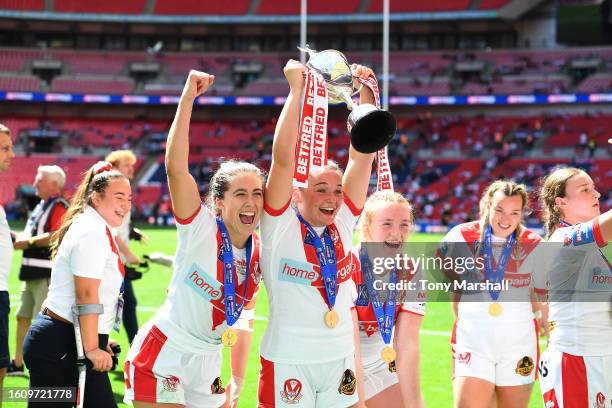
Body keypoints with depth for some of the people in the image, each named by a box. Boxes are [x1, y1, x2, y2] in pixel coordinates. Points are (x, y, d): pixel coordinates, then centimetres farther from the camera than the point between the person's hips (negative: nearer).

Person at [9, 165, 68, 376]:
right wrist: (18, 240, 5)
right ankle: (17, 364, 24)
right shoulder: (40, 206, 18)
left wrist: (27, 242, -18)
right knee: (23, 317, 15)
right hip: (32, 272, 10)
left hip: (47, 273, -10)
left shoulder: (59, 207, -12)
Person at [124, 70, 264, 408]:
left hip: (206, 364, 6)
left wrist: (237, 380, 12)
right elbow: (175, 168, -31)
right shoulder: (201, 230, -17)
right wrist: (188, 98, -36)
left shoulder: (258, 253, 0)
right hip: (162, 358, -6)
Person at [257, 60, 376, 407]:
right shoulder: (280, 225, -7)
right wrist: (297, 90, -18)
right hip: (289, 362, -4)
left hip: (340, 359, 4)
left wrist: (366, 92, -3)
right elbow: (284, 158, -17)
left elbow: (362, 154, 2)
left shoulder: (343, 224, 4)